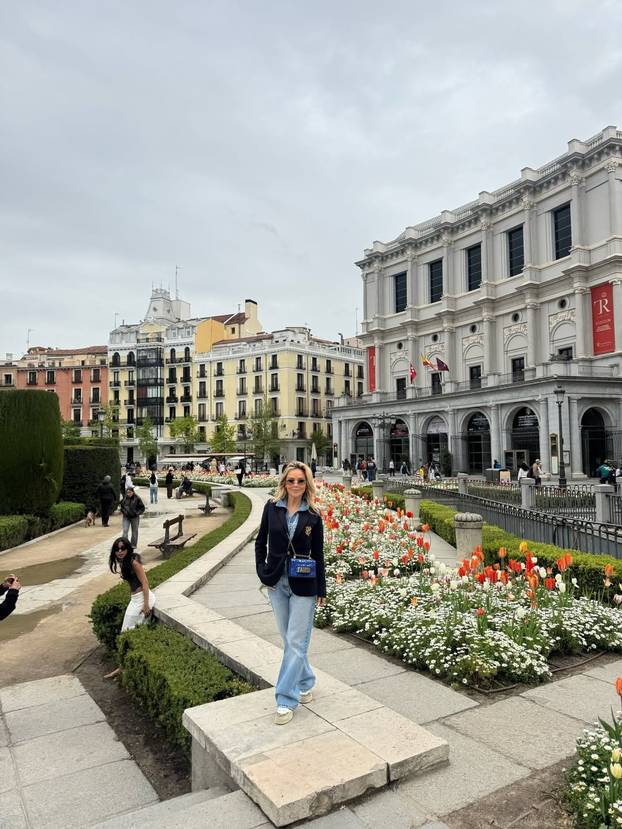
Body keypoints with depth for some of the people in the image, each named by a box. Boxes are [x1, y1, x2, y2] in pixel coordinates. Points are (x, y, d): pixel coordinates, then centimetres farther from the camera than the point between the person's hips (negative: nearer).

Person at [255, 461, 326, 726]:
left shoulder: (313, 516, -5)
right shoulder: (272, 508, -2)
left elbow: (318, 554, 0)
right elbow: (261, 542, 8)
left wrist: (321, 589, 1)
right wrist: (262, 572, -1)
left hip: (303, 585, -2)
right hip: (276, 583, 3)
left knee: (296, 642, -1)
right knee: (289, 639, 15)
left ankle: (286, 700, 8)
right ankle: (305, 683, 35)